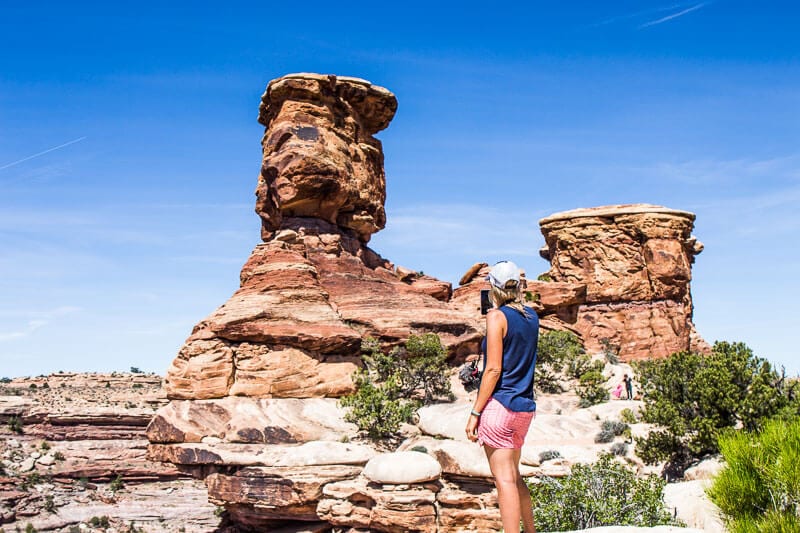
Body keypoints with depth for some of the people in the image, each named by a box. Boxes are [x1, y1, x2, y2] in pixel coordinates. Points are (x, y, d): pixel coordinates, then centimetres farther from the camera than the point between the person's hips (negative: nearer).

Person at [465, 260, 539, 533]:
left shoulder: (497, 316, -9)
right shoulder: (531, 317, 10)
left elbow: (494, 369, -15)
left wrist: (475, 412, -12)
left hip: (500, 405, -8)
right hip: (525, 408, 8)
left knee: (504, 479, -7)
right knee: (513, 476, 20)